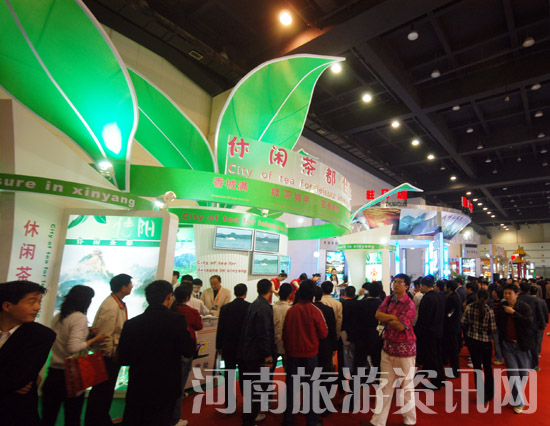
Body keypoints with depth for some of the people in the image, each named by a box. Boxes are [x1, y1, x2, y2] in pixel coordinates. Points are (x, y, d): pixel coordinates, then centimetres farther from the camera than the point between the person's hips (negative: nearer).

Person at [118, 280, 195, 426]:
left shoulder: (131, 323, -9)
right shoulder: (177, 320, -19)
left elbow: (123, 359, -3)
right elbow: (188, 351, -15)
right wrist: (190, 335, 3)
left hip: (136, 390, 3)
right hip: (165, 390, -3)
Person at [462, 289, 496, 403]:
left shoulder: (469, 307, -10)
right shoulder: (489, 311, -14)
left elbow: (464, 323, -6)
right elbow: (493, 329, -11)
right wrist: (487, 333, 11)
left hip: (472, 340, 1)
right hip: (485, 341, 0)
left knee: (477, 368, 11)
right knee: (488, 367, 20)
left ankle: (482, 396, 17)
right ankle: (489, 393, 33)